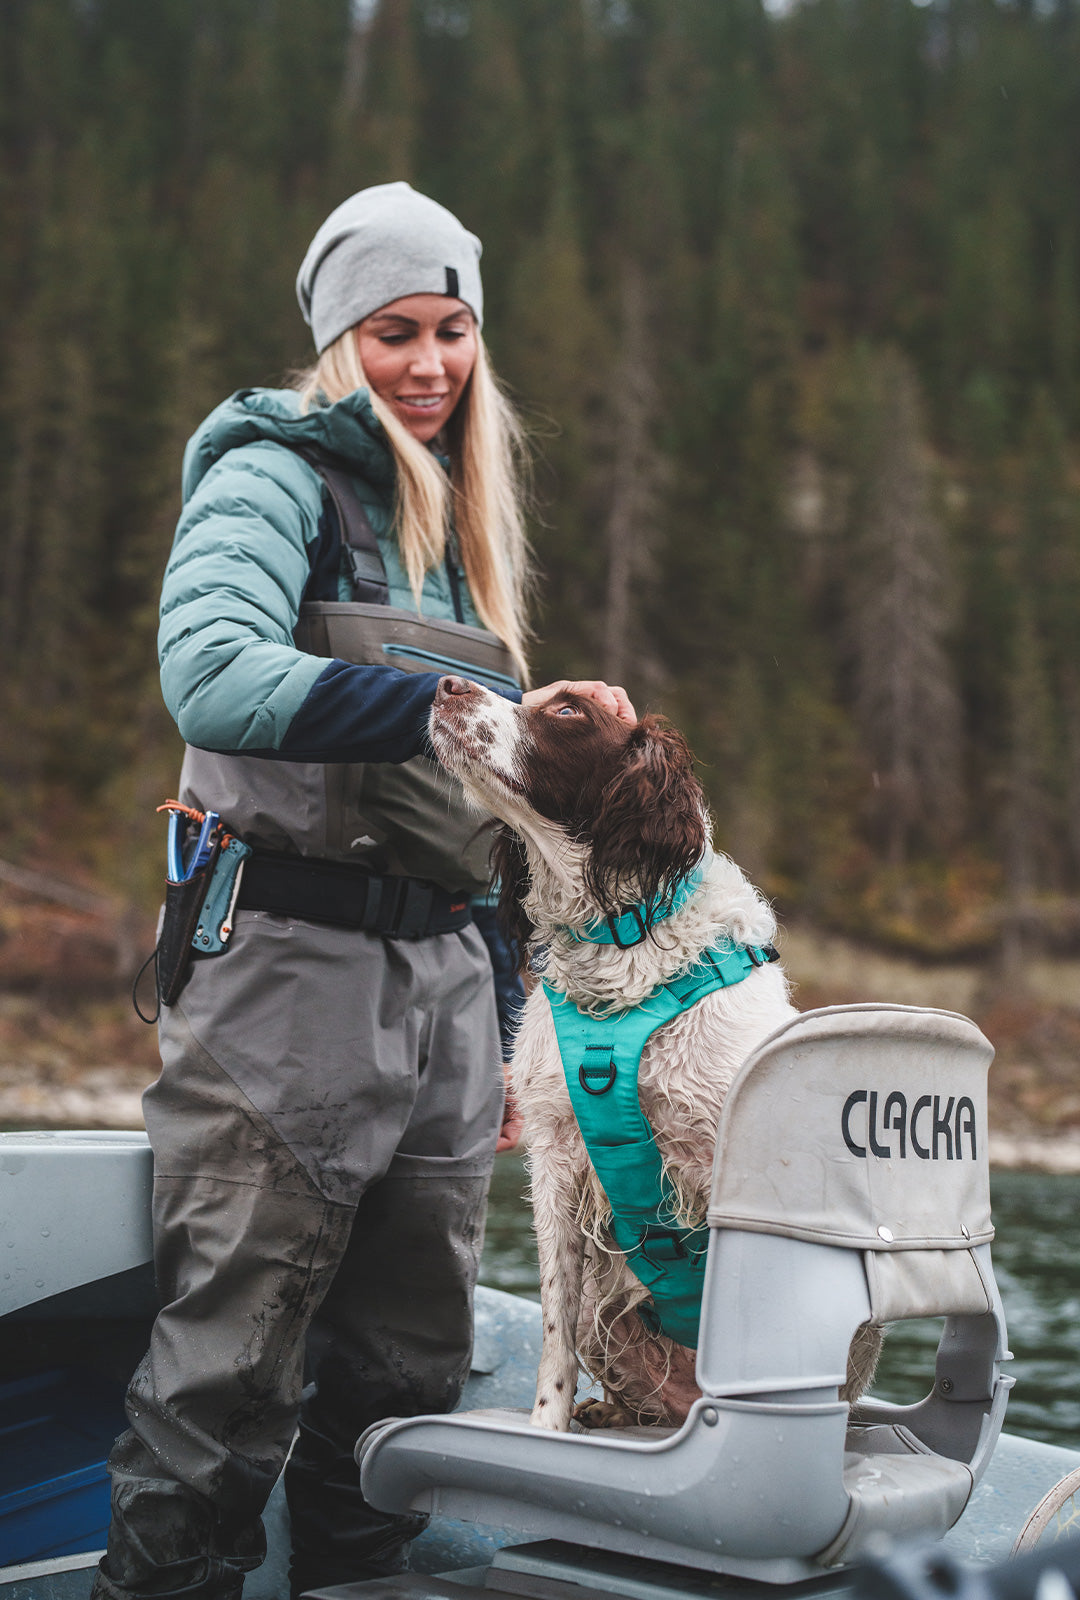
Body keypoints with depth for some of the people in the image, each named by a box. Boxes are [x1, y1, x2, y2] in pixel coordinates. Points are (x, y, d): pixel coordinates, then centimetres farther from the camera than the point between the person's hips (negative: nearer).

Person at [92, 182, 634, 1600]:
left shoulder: (460, 523, 22)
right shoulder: (276, 477, -1)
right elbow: (212, 673, -22)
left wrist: (497, 1015, 20)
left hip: (446, 980, 7)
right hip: (295, 963, -7)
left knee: (404, 1374, 9)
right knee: (231, 1370, -7)